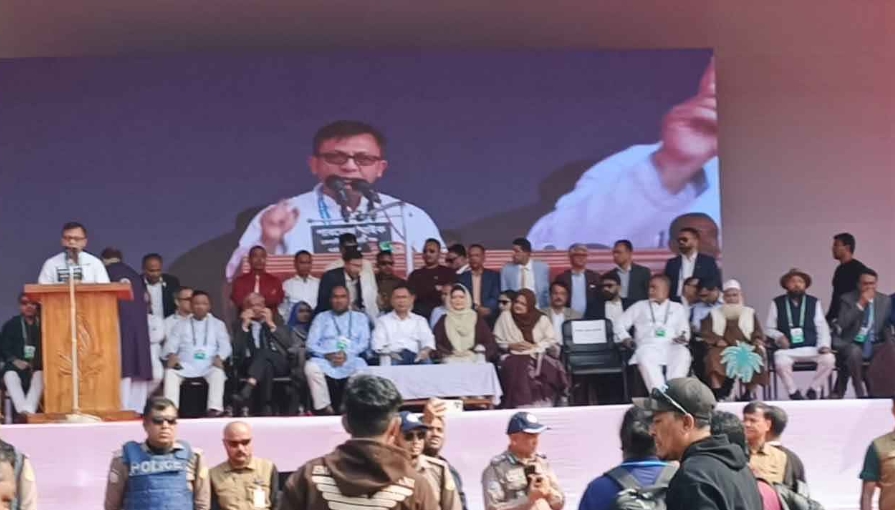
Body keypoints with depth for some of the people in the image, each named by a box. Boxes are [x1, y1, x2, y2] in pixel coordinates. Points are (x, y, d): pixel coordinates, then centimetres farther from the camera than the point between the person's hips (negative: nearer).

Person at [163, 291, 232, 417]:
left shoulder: (218, 324, 17)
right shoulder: (181, 324, 19)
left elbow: (225, 345, 6)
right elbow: (171, 343, 8)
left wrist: (219, 357, -16)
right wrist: (171, 354, -17)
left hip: (209, 366, -1)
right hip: (185, 366, 1)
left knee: (218, 373, -34)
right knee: (170, 372, -30)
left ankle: (215, 409, -44)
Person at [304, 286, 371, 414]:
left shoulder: (360, 317, 21)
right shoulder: (321, 317, 20)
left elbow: (364, 342, 7)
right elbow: (311, 344, 9)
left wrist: (347, 354, -12)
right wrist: (328, 355, -12)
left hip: (351, 360, 0)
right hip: (325, 360, 1)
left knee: (363, 370, -37)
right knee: (311, 367, -35)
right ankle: (324, 408, -28)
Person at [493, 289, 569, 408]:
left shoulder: (542, 319, 14)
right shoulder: (505, 316, 13)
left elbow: (552, 342, 8)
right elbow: (496, 341, 11)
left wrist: (534, 346, -8)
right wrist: (511, 346, -7)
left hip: (538, 356, 1)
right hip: (514, 356, -1)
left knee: (548, 370, -32)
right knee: (518, 369, -36)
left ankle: (542, 405, -25)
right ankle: (520, 406, -32)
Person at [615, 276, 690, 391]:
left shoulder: (677, 308, 26)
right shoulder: (639, 306, 25)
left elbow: (685, 331, 17)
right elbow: (620, 324, 21)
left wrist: (683, 337, -7)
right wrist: (625, 338, 0)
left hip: (671, 347, 1)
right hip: (648, 346, -1)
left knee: (683, 354, -35)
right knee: (645, 357, -38)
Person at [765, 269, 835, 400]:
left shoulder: (814, 302, 12)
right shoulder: (777, 303, 8)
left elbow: (822, 328, 8)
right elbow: (769, 328, 10)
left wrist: (824, 346, -8)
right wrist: (779, 337, -11)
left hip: (811, 348, 2)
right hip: (787, 349, -2)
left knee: (829, 359, -27)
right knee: (781, 362, -35)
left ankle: (813, 390, -4)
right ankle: (793, 393, -10)